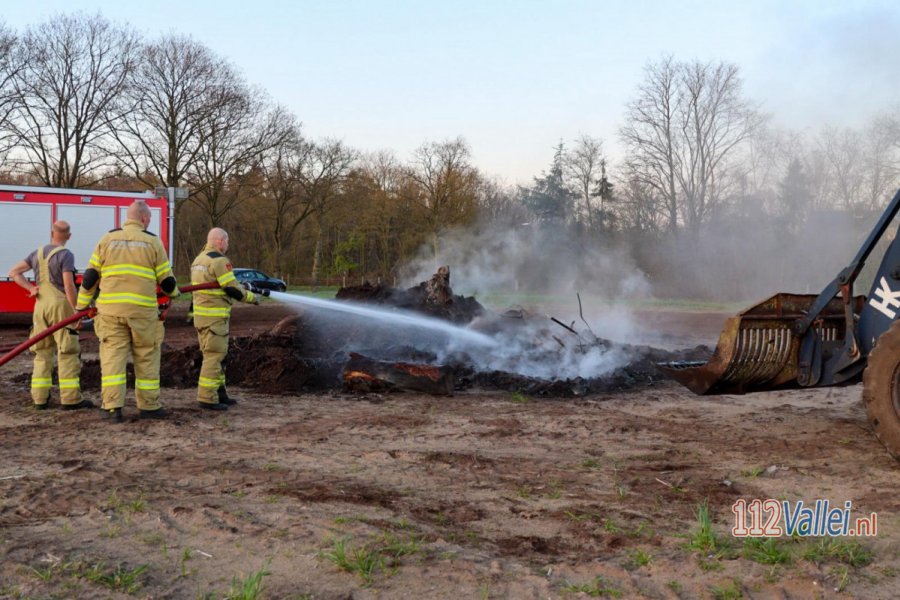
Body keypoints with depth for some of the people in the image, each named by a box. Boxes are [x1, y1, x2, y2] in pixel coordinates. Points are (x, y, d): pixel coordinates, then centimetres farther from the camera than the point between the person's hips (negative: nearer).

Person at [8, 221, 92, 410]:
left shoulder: (38, 253, 12)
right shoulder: (66, 255, -10)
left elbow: (13, 273, 11)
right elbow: (69, 285, -18)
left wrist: (31, 289, 1)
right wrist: (77, 311, -13)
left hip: (41, 306, 6)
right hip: (61, 306, -6)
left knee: (43, 352, 11)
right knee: (68, 352, -4)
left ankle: (40, 397, 9)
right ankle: (70, 398, -7)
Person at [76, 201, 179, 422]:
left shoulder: (107, 240, 9)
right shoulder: (152, 242, 4)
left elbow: (90, 276, 7)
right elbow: (166, 280, 7)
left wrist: (81, 306, 15)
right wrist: (174, 292, 28)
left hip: (110, 310, 2)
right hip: (142, 310, -2)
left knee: (112, 356, 4)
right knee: (147, 358, 8)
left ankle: (113, 407, 0)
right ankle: (148, 406, 14)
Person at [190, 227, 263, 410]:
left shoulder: (198, 260, 16)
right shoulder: (219, 260, -14)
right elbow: (233, 289, -16)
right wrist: (253, 298, -2)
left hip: (200, 313, 10)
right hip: (214, 316, -9)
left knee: (213, 354, 16)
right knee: (214, 356, -6)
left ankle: (219, 392, 21)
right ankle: (207, 397, -5)